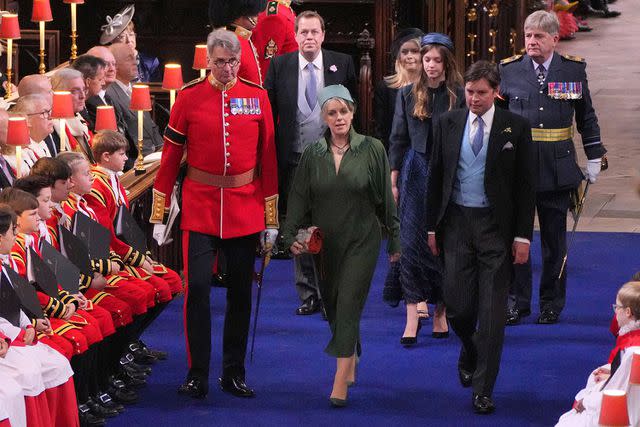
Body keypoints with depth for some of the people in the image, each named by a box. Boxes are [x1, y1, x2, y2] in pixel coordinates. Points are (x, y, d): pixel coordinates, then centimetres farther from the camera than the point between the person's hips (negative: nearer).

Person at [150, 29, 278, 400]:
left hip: (246, 209, 2)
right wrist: (160, 214, -1)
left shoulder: (257, 97, 2)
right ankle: (198, 376, 2)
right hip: (200, 207, -2)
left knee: (241, 292, 8)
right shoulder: (189, 97, -2)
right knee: (198, 288, -7)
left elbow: (268, 158, 4)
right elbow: (170, 156, 1)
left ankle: (234, 373, 19)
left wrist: (271, 219, 3)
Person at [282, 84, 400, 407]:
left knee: (348, 306, -12)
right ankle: (351, 365, 35)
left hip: (361, 241, -4)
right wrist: (292, 236, -7)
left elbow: (385, 198, 1)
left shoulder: (372, 149, -4)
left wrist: (394, 240, 5)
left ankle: (340, 383, -14)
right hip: (324, 243, 4)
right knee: (333, 307, 13)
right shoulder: (312, 154, 2)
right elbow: (298, 199, 4)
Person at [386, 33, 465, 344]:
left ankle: (440, 311, 15)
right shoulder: (408, 94, 6)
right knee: (411, 240, -5)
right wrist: (394, 178, 4)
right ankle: (413, 315, -7)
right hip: (415, 171, 1)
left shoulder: (459, 96, 0)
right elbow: (397, 139, 9)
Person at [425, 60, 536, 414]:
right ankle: (470, 354, 35)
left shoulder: (515, 127, -2)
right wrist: (432, 226, 8)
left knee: (492, 311, -3)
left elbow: (526, 184, -1)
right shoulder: (448, 124, 5)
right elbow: (435, 177, 11)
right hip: (456, 222, 2)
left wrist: (523, 235, -5)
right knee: (457, 305, 2)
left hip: (496, 226, -2)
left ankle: (482, 390, 5)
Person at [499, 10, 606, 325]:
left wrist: (594, 157, 10)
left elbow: (586, 117, 10)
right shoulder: (509, 70, 0)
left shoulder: (574, 69, 2)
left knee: (554, 237, 8)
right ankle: (516, 302, 12)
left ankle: (552, 304, 18)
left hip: (558, 166, 0)